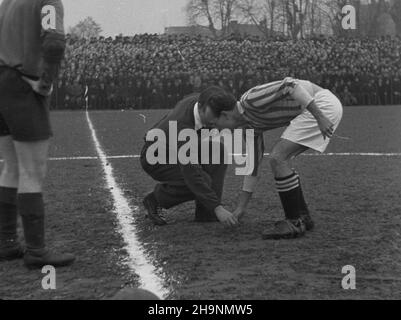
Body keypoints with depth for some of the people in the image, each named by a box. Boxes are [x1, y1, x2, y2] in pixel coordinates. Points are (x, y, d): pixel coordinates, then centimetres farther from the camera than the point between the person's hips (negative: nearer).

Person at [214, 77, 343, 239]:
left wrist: (320, 117, -27)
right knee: (279, 161, 10)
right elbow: (253, 165, 20)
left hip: (322, 106, -10)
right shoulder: (250, 125, 15)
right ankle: (302, 217, 14)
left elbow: (289, 85, -23)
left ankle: (295, 222, -6)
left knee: (278, 158, -13)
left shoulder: (251, 98, -13)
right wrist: (241, 208, 22)